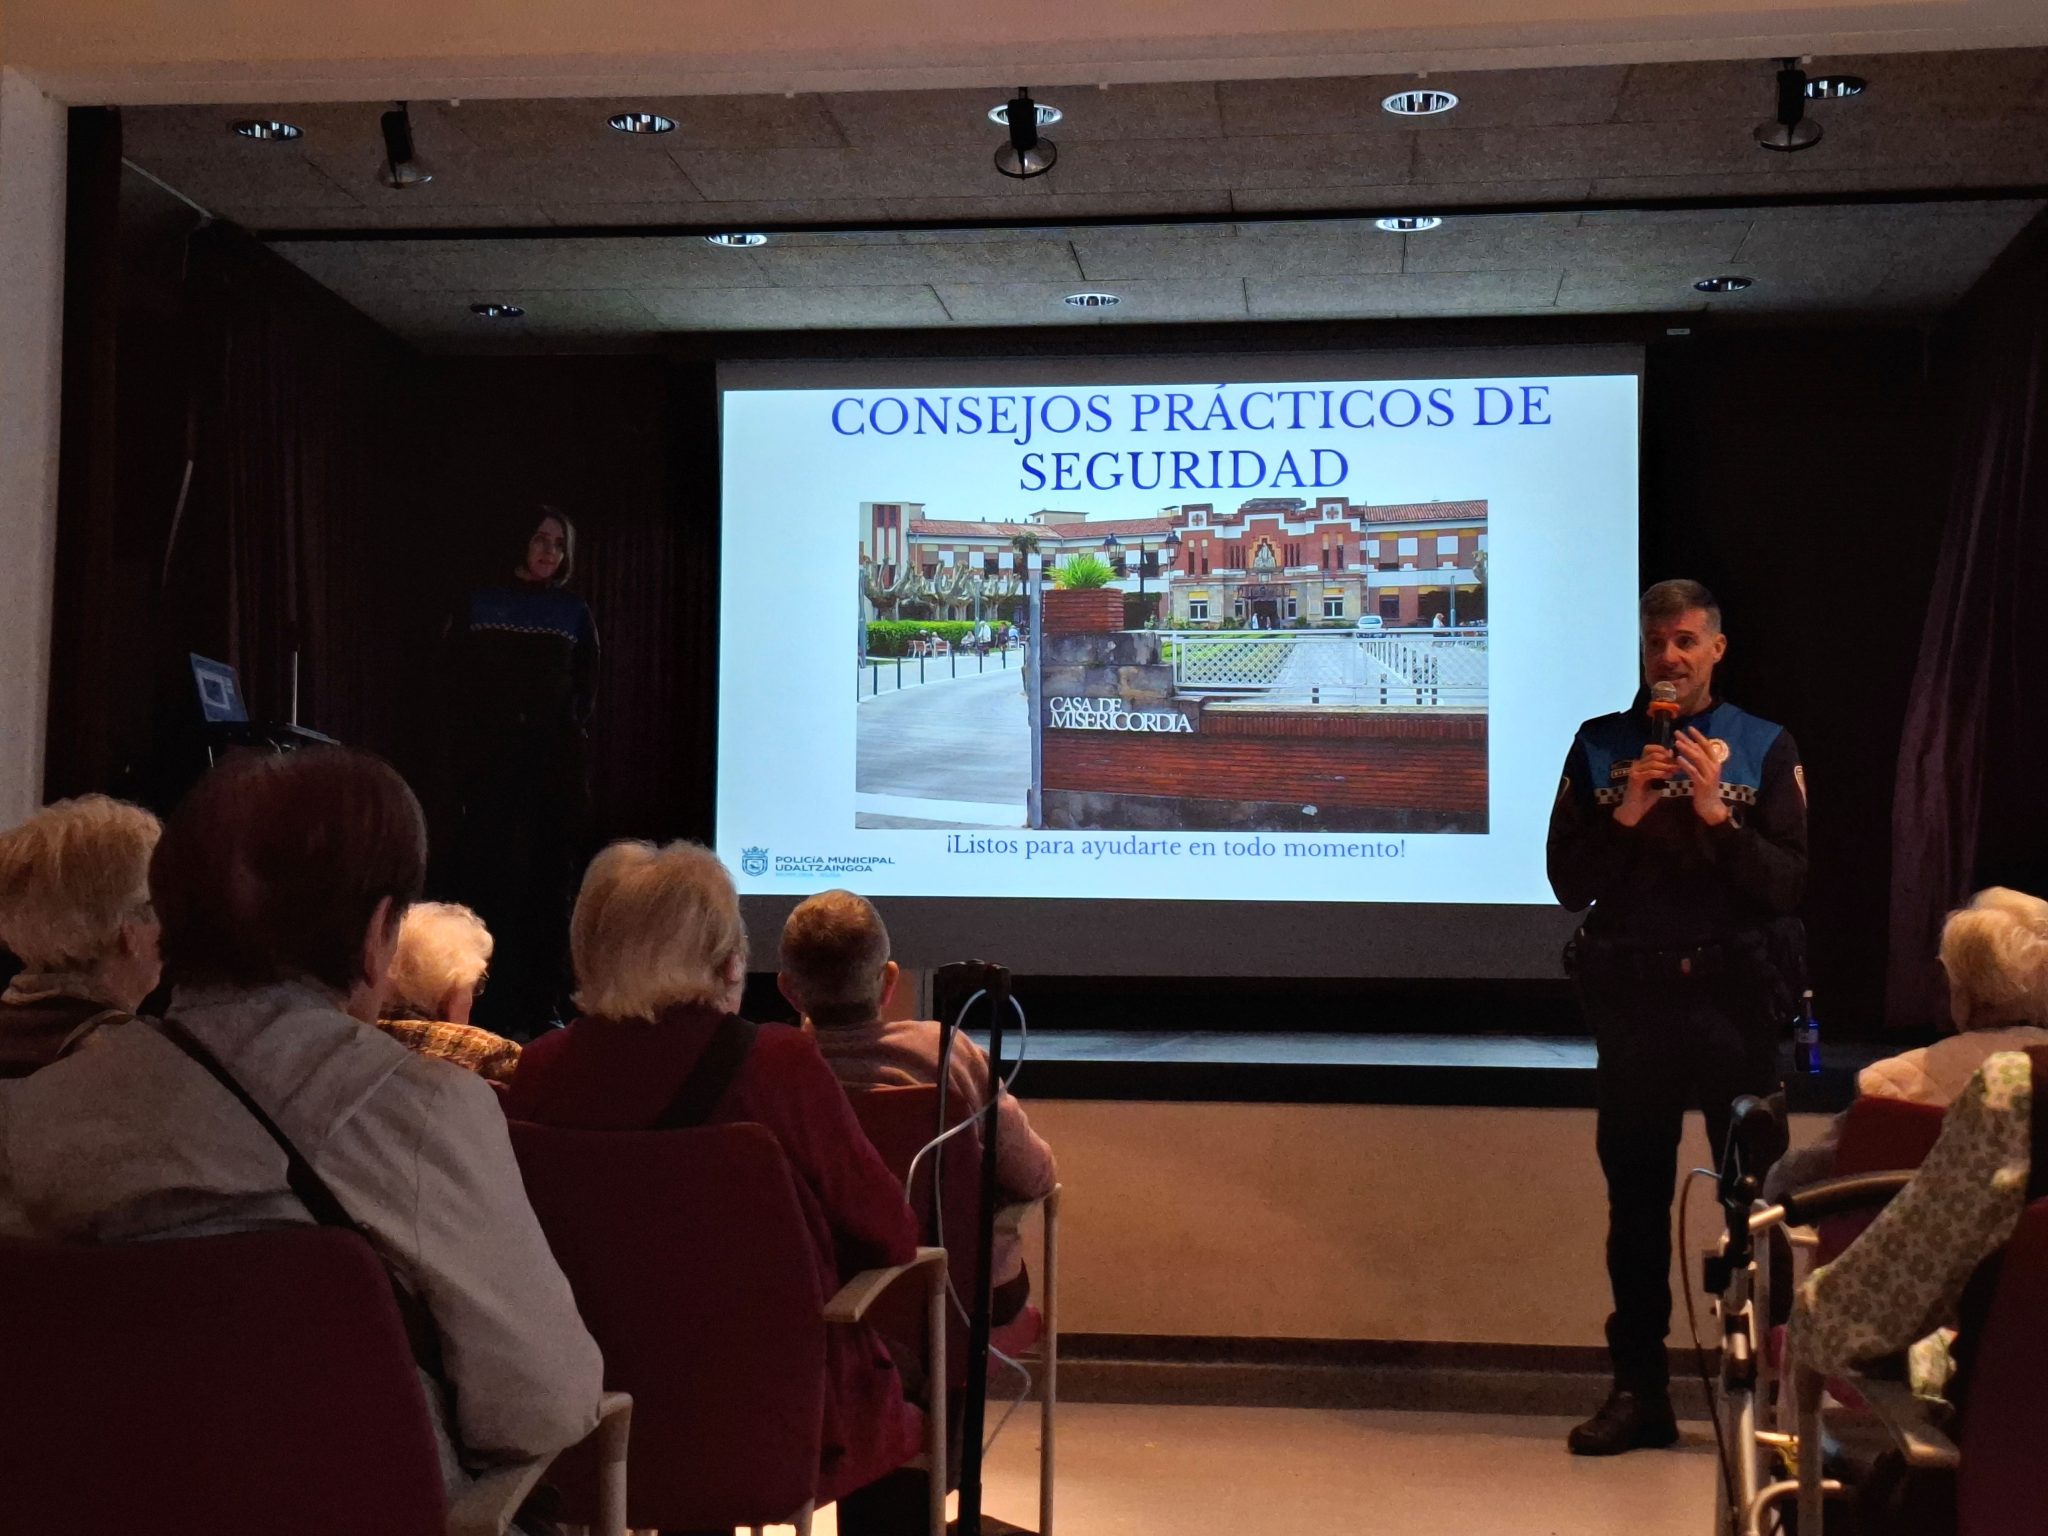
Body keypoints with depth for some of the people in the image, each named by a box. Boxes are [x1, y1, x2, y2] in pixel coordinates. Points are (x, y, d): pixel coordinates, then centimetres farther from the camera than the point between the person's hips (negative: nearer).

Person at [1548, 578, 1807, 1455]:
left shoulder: (1764, 748, 4)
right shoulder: (1600, 748, 8)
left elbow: (1788, 886, -3)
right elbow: (1568, 883, 2)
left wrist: (1715, 813, -15)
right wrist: (1627, 814, -12)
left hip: (1735, 997, -1)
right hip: (1633, 997, 2)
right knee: (1636, 1200, 7)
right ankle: (1638, 1391, 15)